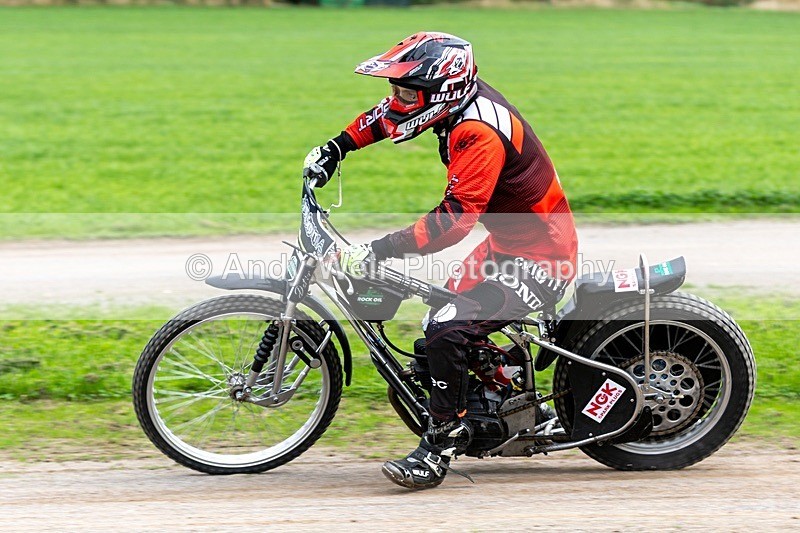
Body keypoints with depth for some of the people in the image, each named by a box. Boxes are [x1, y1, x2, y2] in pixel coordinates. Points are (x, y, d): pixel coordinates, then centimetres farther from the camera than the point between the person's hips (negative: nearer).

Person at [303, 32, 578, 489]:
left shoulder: (478, 133, -28)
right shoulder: (460, 95, 1)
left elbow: (456, 218, -35)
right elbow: (389, 113, 21)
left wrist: (379, 251, -36)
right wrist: (337, 147, 14)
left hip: (538, 258, -11)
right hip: (508, 242, 11)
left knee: (447, 331, -23)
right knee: (446, 309, 19)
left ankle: (440, 448, -12)